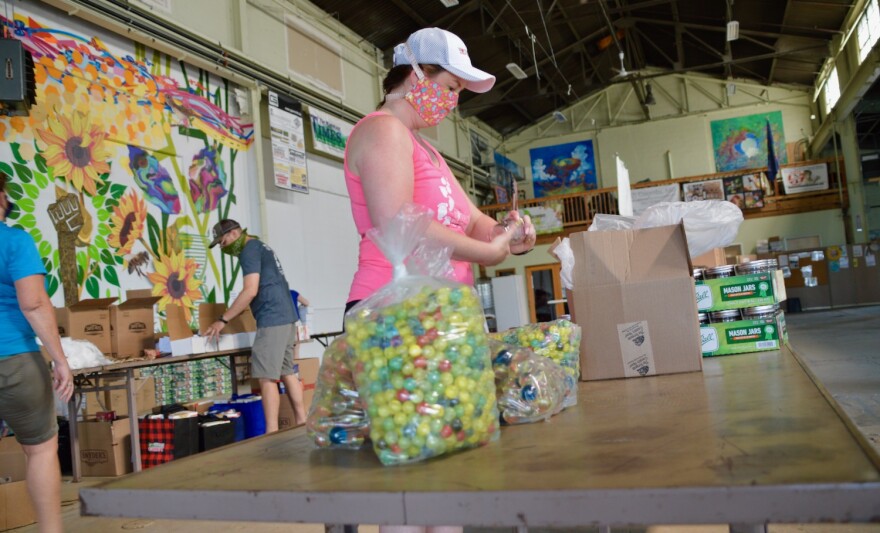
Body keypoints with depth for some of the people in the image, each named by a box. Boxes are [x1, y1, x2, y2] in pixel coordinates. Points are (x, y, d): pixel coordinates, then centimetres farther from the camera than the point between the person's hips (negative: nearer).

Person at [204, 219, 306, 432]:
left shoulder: (249, 250, -7)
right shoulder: (260, 246, 22)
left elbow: (250, 291, -16)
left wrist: (223, 320, -12)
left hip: (272, 320, -10)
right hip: (286, 317, 10)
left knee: (267, 377, -9)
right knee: (287, 373, 11)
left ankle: (272, 433, -8)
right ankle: (302, 423, 14)